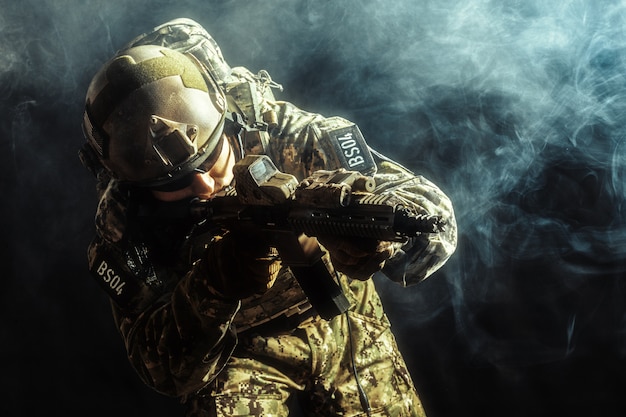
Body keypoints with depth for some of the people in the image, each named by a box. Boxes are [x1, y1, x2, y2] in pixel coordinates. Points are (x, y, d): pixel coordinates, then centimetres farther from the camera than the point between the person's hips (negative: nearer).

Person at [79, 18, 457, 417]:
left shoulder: (282, 136, -27)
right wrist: (214, 283, -45)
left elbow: (435, 218, -30)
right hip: (231, 349, 0)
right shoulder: (127, 219, -23)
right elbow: (160, 367, -26)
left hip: (341, 322, 1)